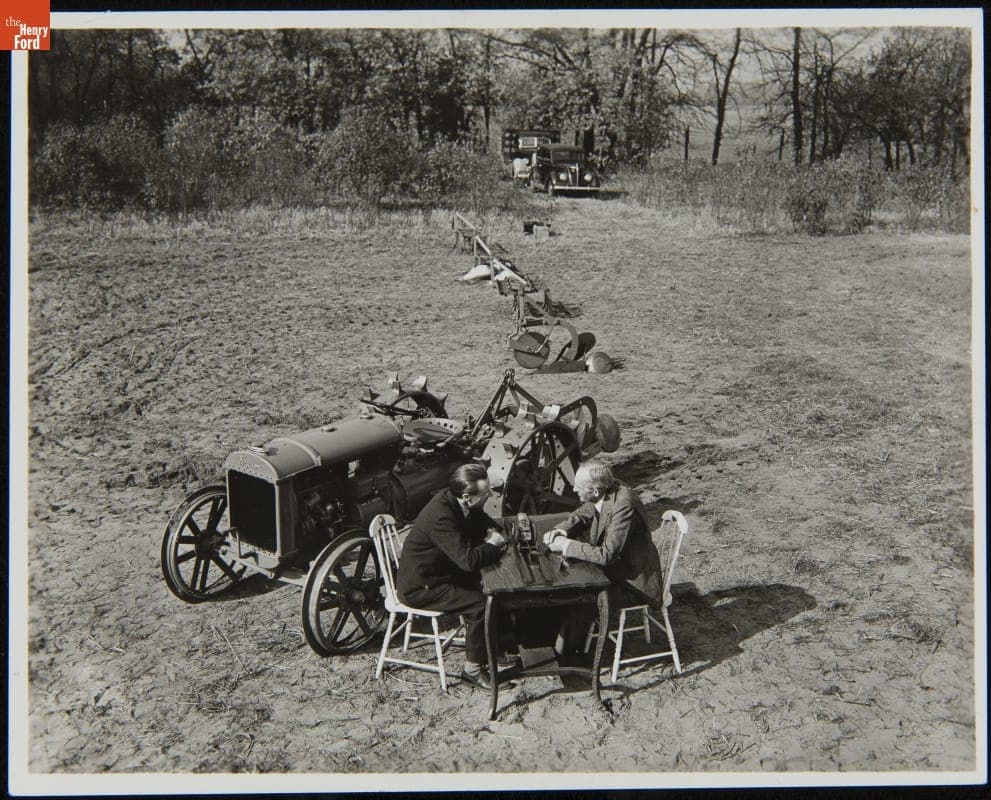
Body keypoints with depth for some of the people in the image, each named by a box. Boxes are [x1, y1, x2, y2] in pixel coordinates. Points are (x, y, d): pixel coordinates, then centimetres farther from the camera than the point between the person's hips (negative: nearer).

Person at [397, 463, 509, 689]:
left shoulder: (454, 500, -6)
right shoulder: (441, 517, -33)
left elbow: (483, 522, 14)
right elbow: (468, 560, -38)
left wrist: (493, 532, -9)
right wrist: (492, 544, -20)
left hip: (439, 571, 9)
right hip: (419, 588, -9)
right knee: (481, 605, -17)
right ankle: (472, 670, -1)